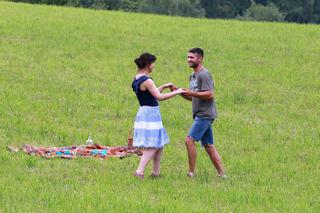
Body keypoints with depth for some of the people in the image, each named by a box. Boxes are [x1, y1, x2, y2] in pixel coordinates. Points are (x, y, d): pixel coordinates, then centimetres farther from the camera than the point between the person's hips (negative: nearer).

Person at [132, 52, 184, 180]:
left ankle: (156, 172, 20)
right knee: (152, 146, -8)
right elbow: (160, 97, -20)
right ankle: (139, 171, -15)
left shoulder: (137, 80, 11)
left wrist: (163, 87, 22)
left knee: (159, 145, 16)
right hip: (150, 113, -10)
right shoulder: (146, 81, -18)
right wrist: (177, 92, -11)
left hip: (144, 112, 10)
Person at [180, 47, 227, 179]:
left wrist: (192, 93, -24)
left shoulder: (204, 75, -12)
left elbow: (210, 94, -20)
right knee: (208, 145, 9)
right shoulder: (193, 76, 19)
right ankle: (222, 174, 11)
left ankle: (191, 173, -11)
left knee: (189, 140, -14)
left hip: (205, 115, -10)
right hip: (200, 115, 10)